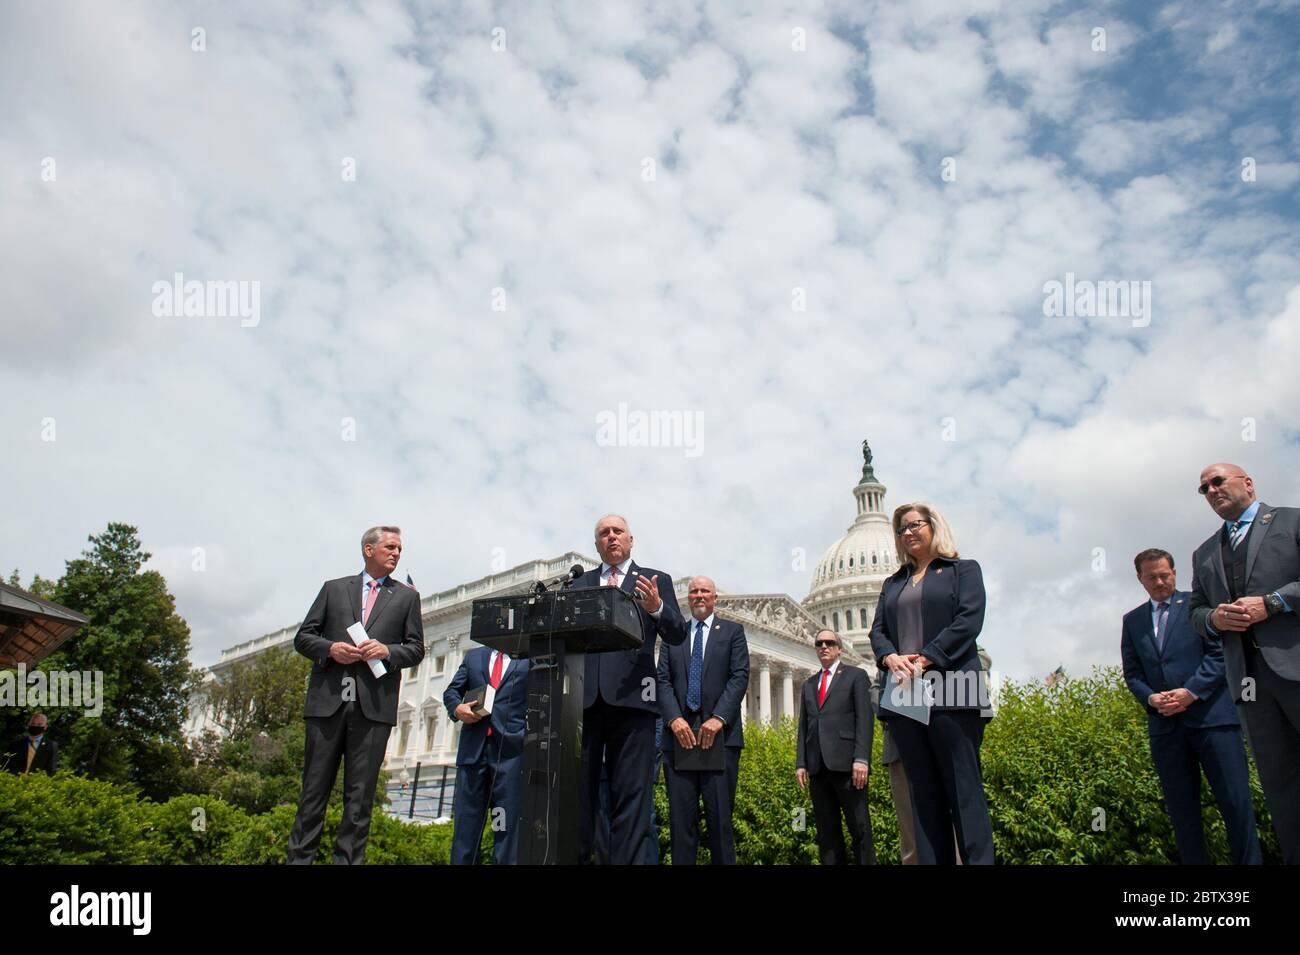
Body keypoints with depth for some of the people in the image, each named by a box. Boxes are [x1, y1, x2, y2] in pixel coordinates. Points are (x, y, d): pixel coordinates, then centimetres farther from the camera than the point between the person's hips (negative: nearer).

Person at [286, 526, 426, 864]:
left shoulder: (406, 597, 13)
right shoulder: (334, 588, 13)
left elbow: (416, 649, 10)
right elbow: (303, 637, 11)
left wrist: (388, 651, -10)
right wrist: (330, 649, -8)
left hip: (374, 706, 0)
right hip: (327, 701, 0)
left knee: (360, 793, 1)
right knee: (314, 787, 4)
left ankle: (348, 859, 7)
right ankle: (299, 856, 11)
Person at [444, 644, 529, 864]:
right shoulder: (474, 656, 19)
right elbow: (451, 691, 19)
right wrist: (456, 707, -3)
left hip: (511, 749, -3)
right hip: (472, 749, 3)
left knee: (507, 825, -3)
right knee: (465, 817, 3)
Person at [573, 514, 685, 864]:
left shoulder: (655, 580, 13)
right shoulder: (581, 583, 19)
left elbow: (676, 635, 3)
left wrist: (657, 608, -16)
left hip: (631, 694, -2)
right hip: (583, 696, 2)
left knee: (631, 795, -4)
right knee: (577, 792, 4)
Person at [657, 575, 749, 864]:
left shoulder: (733, 631, 12)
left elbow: (740, 677, 1)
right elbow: (663, 680, 8)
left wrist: (719, 718, -12)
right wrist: (674, 718, -9)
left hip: (720, 734, -2)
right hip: (680, 733, 2)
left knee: (720, 816, -4)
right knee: (681, 816, 0)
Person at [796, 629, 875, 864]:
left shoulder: (856, 676, 7)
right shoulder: (808, 685, 22)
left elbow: (864, 719, -3)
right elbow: (803, 726, 18)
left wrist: (861, 758, -14)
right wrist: (800, 763, 6)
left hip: (845, 763, -5)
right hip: (817, 767, 5)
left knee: (860, 828, -5)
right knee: (827, 833, 4)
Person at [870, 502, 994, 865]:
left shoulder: (963, 570, 10)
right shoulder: (893, 584, 24)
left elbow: (968, 620, -5)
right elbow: (877, 630, 15)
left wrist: (924, 660, -14)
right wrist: (890, 657, -8)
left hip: (949, 691, -4)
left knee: (963, 787, -6)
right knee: (923, 791, 3)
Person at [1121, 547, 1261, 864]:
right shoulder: (1132, 620, 17)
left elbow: (1220, 652, -3)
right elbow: (1131, 672, 14)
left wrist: (1191, 691, -14)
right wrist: (1151, 698, -6)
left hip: (1210, 714, -3)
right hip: (1165, 724, 3)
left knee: (1236, 801, -5)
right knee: (1182, 811, 5)